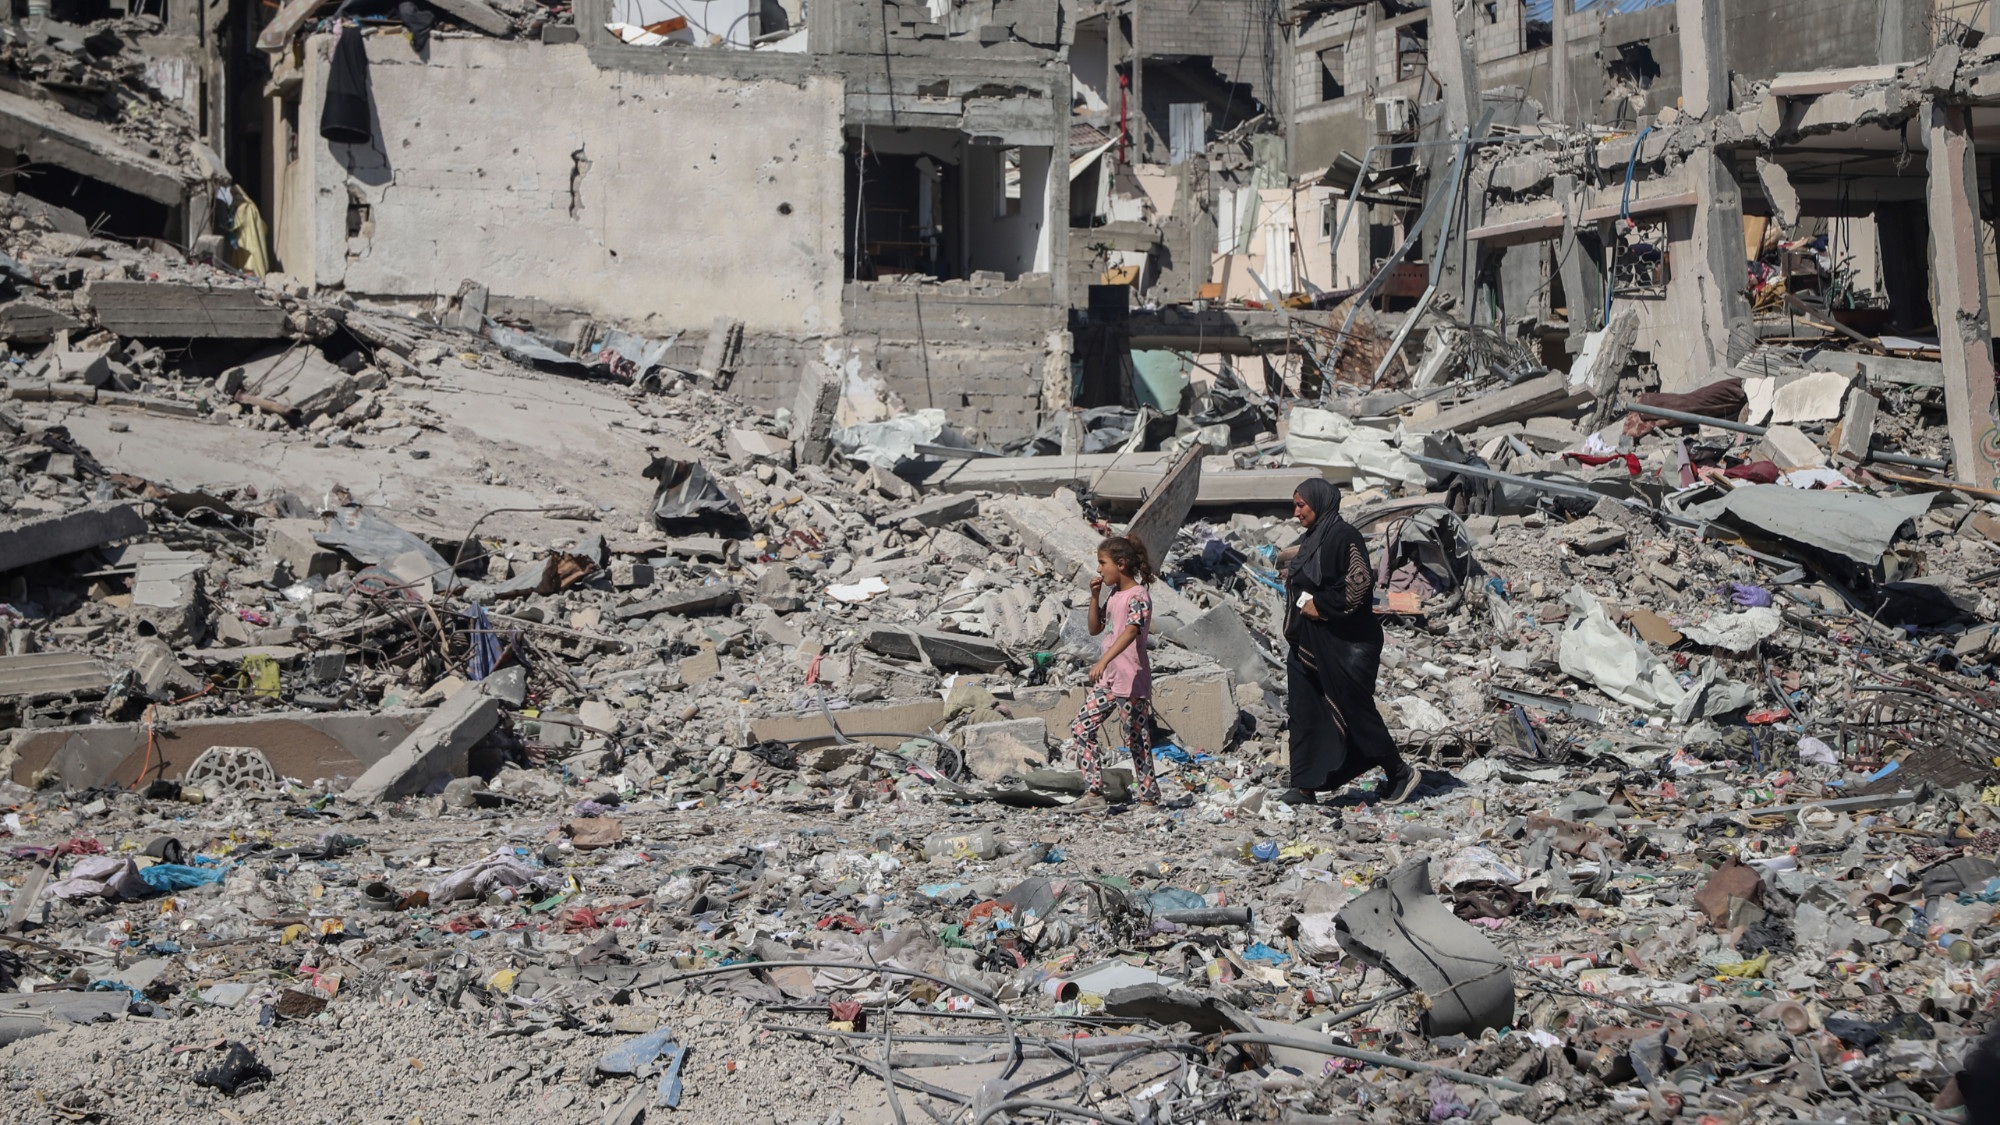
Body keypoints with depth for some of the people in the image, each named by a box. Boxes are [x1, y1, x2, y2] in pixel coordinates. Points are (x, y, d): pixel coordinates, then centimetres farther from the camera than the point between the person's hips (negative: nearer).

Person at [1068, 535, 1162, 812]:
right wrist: (1095, 598, 5)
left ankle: (1149, 797, 8)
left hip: (1131, 680, -9)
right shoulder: (1114, 595, 13)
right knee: (1081, 728, 3)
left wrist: (1104, 660, -41)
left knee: (1138, 738, -2)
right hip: (1108, 678, 9)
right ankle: (1094, 792, 2)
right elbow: (1095, 629, 19)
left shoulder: (1138, 596, -14)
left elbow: (1131, 632, -29)